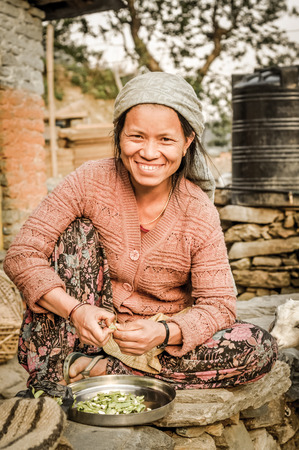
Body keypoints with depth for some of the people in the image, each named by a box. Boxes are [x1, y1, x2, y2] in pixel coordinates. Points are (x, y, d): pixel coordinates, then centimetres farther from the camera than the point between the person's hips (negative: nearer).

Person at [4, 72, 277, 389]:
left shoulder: (200, 215, -13)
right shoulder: (91, 182, -15)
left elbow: (218, 305, -12)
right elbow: (22, 255, -16)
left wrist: (163, 332, -32)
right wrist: (75, 310, -32)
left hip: (160, 338, 1)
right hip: (93, 328, -1)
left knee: (260, 350, -21)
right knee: (78, 231, -20)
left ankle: (92, 369, -23)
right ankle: (49, 373, -22)